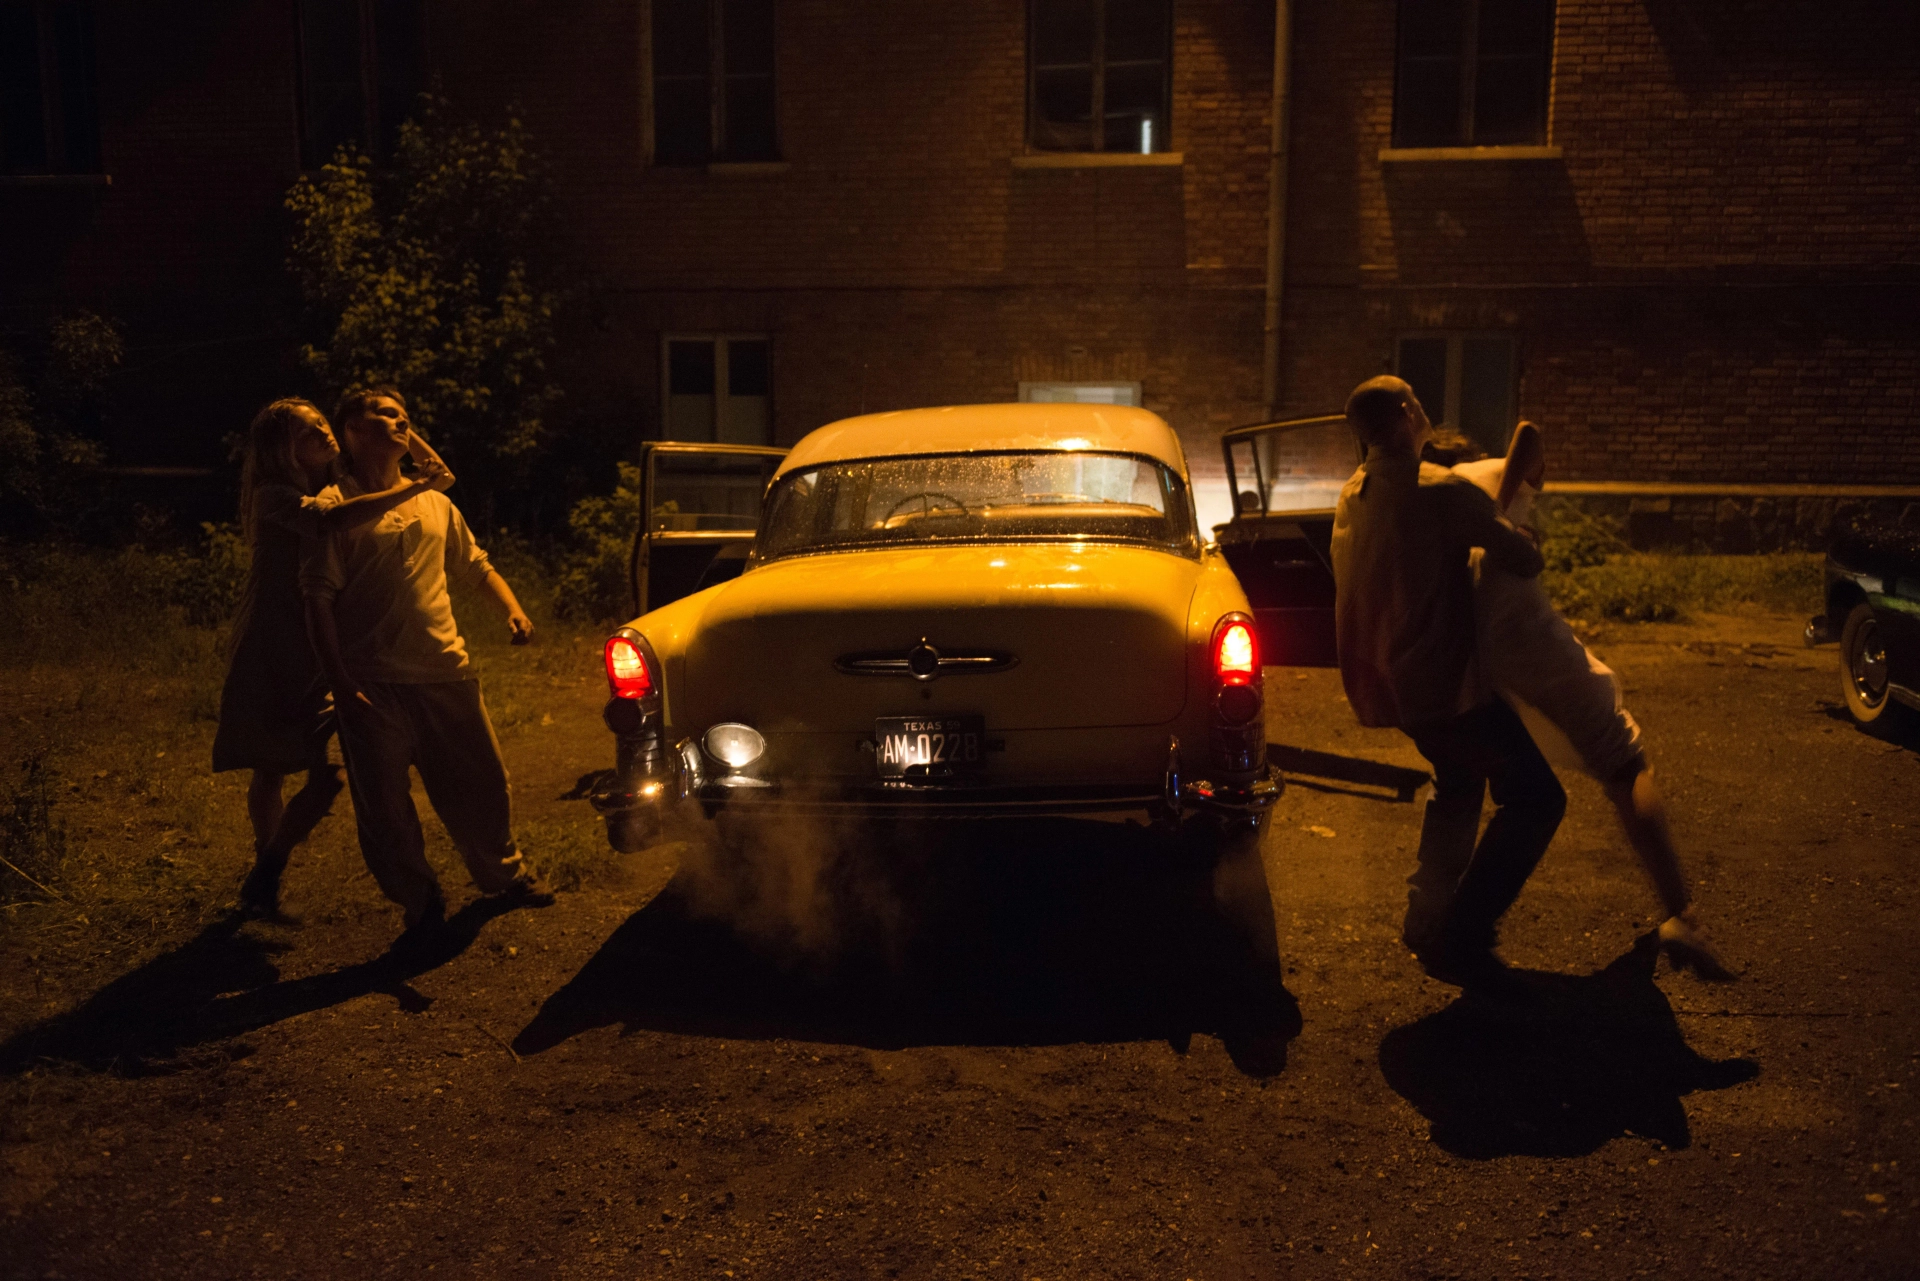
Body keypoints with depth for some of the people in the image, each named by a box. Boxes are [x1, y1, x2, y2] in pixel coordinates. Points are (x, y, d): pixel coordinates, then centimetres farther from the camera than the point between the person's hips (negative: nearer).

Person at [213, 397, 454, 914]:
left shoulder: (334, 491, 11)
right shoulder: (275, 497, -13)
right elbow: (332, 520, -33)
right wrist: (413, 487, -30)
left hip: (325, 654, 6)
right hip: (272, 654, -6)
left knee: (329, 774, 1)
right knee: (271, 773, 4)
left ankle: (265, 874, 22)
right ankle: (265, 870, 24)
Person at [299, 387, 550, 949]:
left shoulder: (433, 502, 16)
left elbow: (476, 565, 24)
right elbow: (318, 599, -7)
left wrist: (513, 608, 3)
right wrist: (340, 684, -15)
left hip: (447, 674, 5)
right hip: (374, 686, -4)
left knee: (483, 786, 11)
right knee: (384, 809, 0)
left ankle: (504, 874, 36)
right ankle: (421, 906, 20)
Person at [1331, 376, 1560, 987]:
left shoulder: (1354, 494, 9)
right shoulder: (1441, 490, -18)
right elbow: (1524, 559, -15)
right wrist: (1523, 544, 7)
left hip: (1385, 678, 9)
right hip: (1442, 679, -9)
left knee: (1458, 781, 29)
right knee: (1535, 796, 0)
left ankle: (1427, 915, 33)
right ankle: (1458, 938, -4)